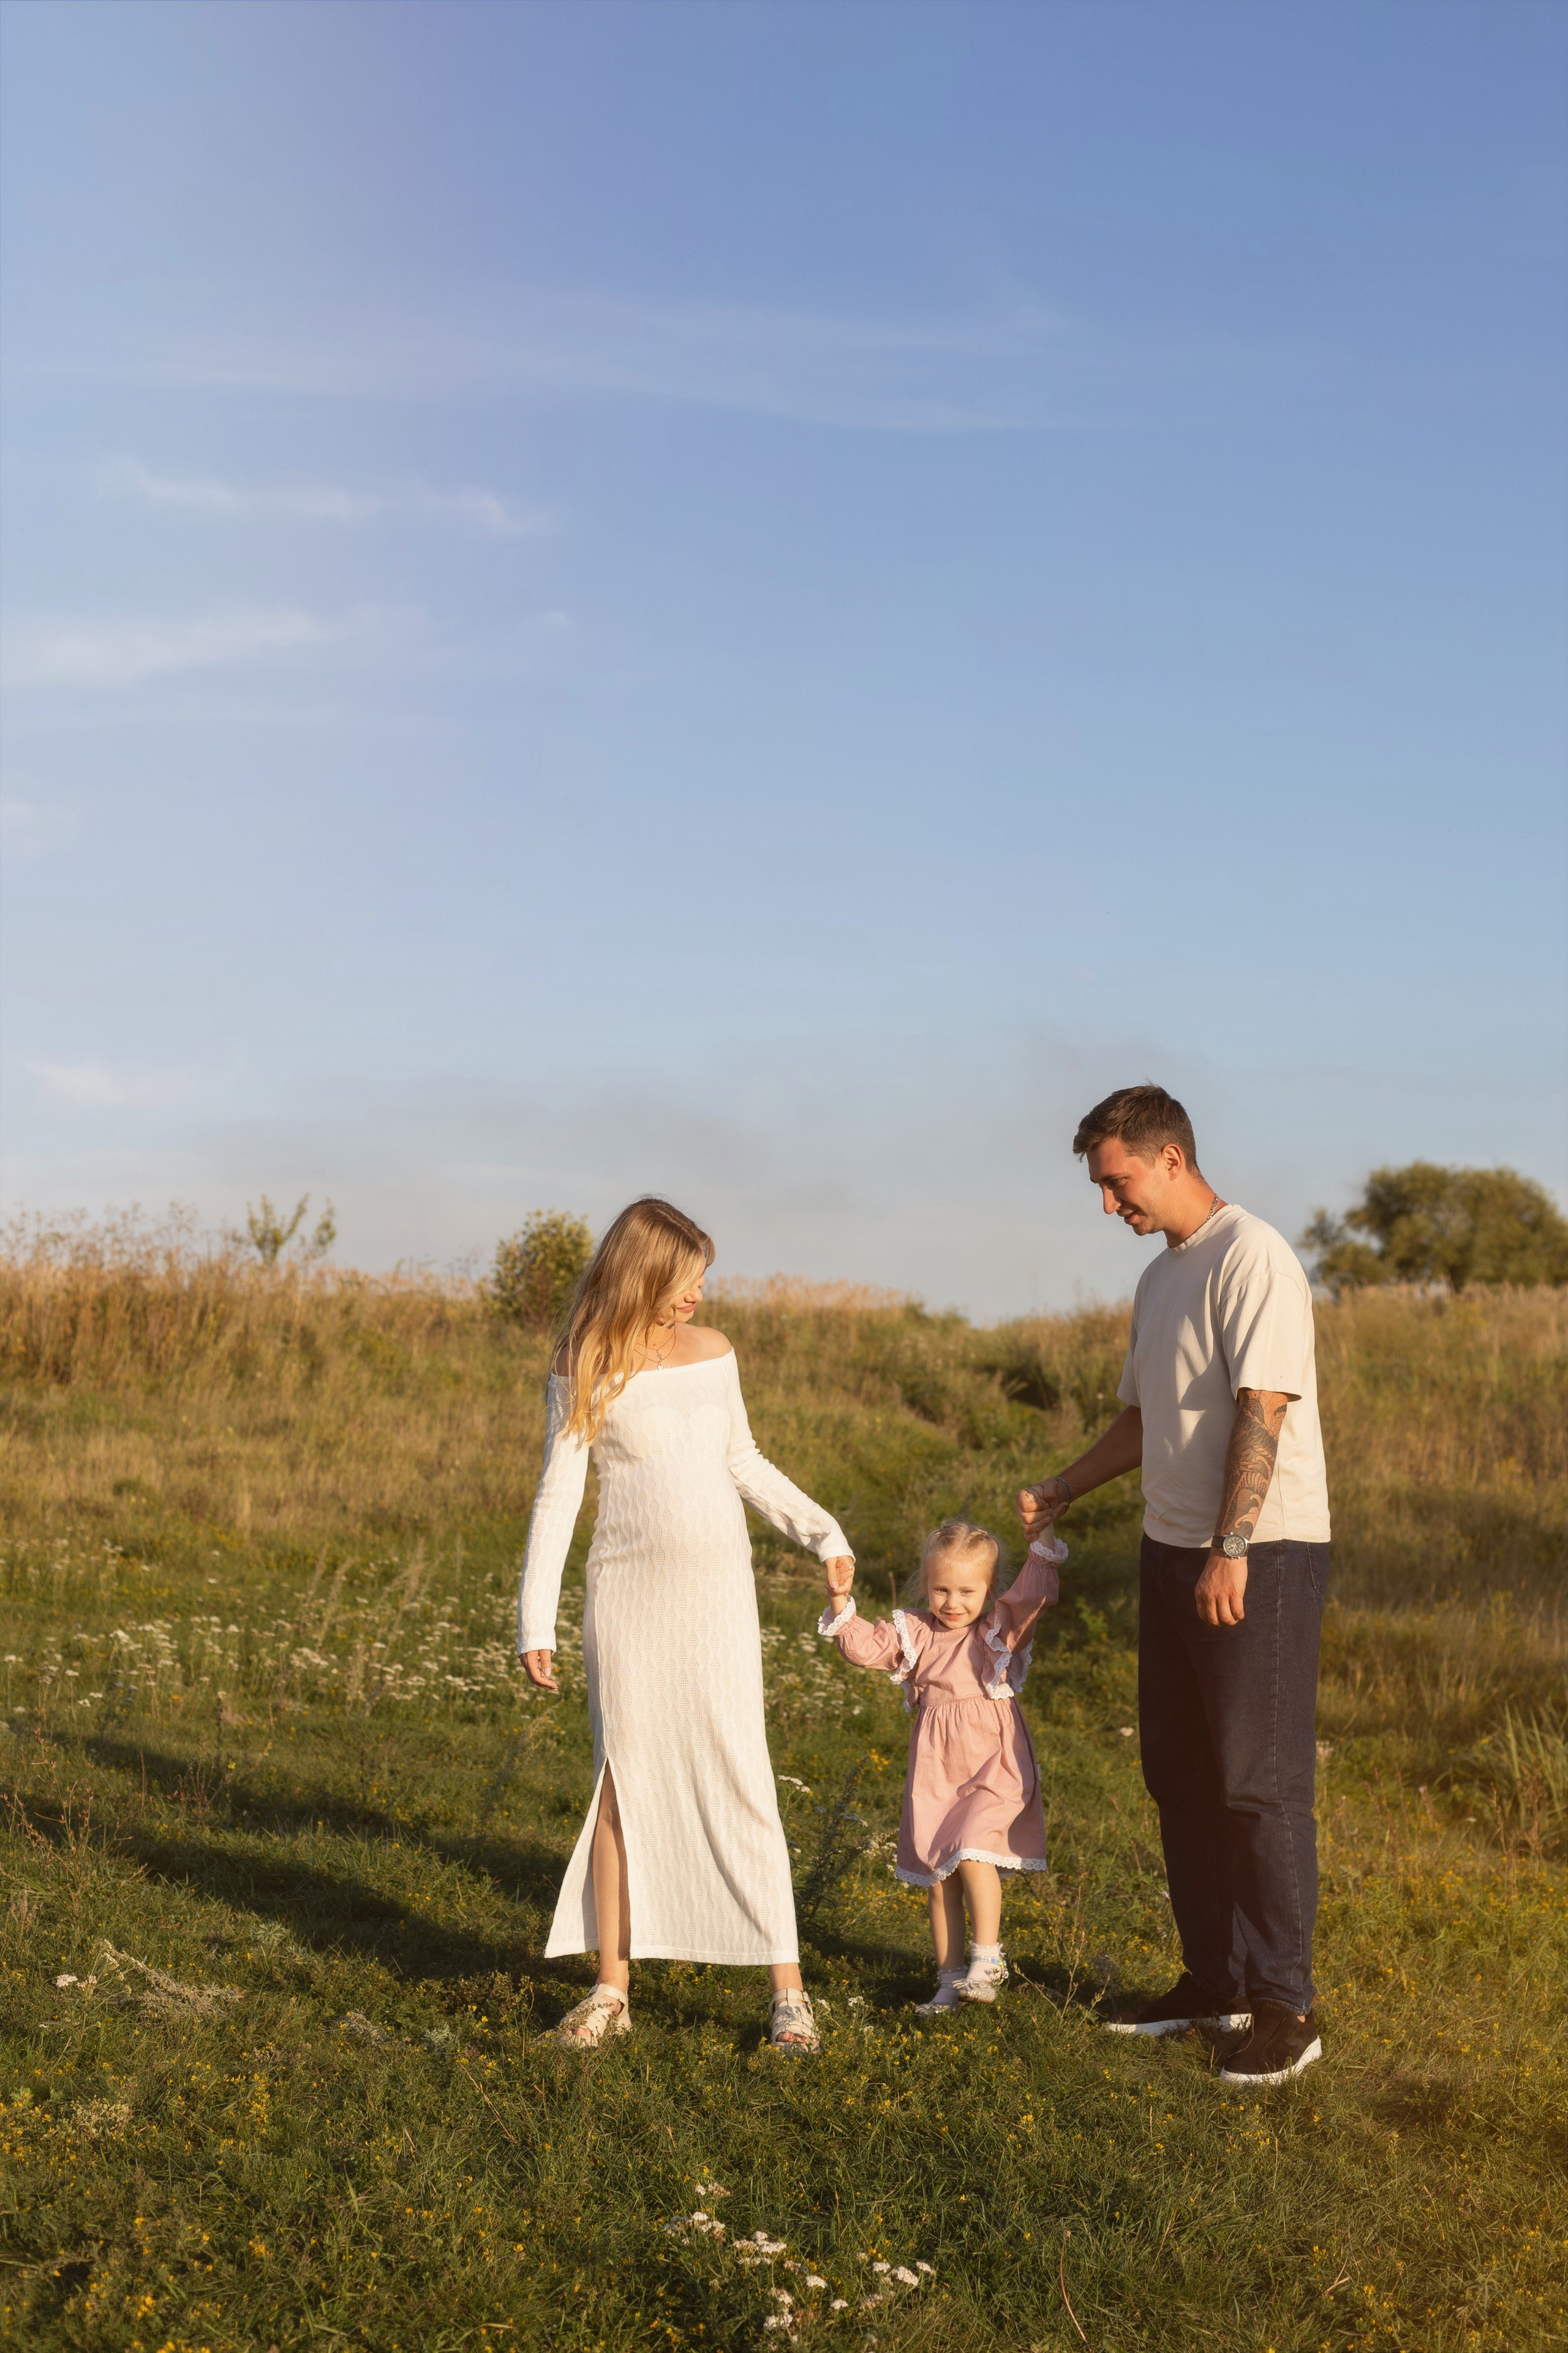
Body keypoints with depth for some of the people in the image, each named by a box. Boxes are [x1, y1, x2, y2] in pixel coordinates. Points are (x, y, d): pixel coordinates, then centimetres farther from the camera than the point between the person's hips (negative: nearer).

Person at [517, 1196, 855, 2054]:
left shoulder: (713, 1352, 7)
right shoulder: (586, 1372, -4)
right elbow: (558, 1497, -4)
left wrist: (819, 1528, 8)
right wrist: (535, 1620, -9)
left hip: (718, 1595, 2)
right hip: (629, 1597, -2)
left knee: (742, 1782, -1)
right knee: (626, 1783, 4)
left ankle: (787, 1989, 4)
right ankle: (612, 1988, 15)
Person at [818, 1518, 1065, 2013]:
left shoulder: (1001, 1628, -1)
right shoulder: (914, 1633, 6)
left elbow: (1035, 1593, -15)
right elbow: (865, 1646, -1)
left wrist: (1042, 1541, -26)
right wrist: (841, 1602, -14)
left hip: (992, 1766, -4)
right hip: (935, 1770, 4)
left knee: (972, 1851, -20)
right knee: (938, 1871, 7)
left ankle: (987, 1958, -4)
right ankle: (949, 1978, 18)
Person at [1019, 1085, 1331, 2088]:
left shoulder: (1252, 1257, -13)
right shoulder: (1161, 1278, 16)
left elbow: (1263, 1412, -20)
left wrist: (1231, 1550, -24)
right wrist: (1060, 1491, 19)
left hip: (1262, 1554, -9)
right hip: (1173, 1549, 9)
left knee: (1260, 1781, -5)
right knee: (1181, 1775, 13)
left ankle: (1286, 2007, 4)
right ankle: (1216, 1979, 24)